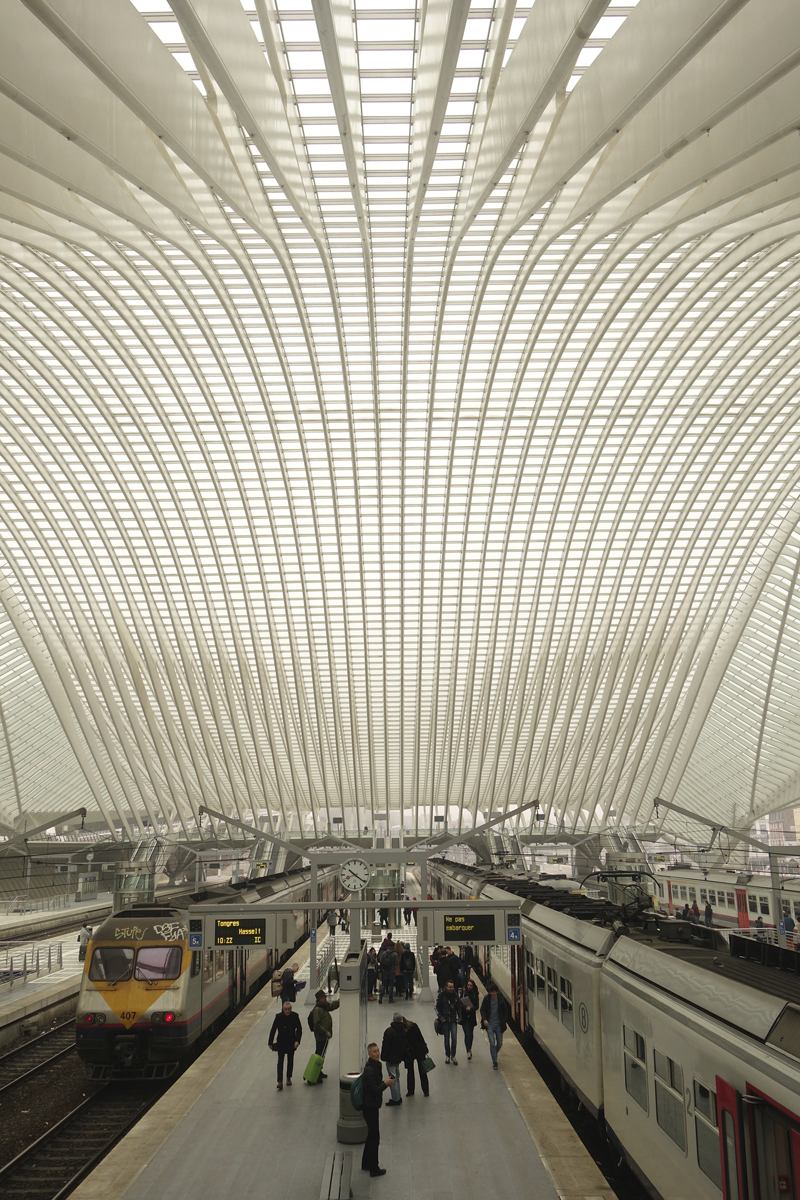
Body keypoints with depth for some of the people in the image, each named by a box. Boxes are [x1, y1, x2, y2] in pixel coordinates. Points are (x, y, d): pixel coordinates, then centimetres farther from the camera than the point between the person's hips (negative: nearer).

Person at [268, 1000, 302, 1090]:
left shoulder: (295, 1016, -10)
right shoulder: (279, 1016, -12)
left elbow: (299, 1029, -4)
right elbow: (273, 1030, -4)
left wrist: (297, 1040, -16)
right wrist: (270, 1043, -2)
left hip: (291, 1042, 2)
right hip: (281, 1043, -2)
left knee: (290, 1061, 14)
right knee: (280, 1061, -7)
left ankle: (288, 1078, 31)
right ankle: (280, 1082, -6)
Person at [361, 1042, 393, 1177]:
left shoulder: (375, 1065, 6)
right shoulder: (369, 1069, -24)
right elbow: (374, 1089, -25)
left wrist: (385, 1082, 1)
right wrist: (386, 1083, -17)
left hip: (372, 1105, 10)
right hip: (370, 1106, -10)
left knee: (371, 1134, 20)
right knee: (374, 1137, 1)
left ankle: (366, 1164, 34)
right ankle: (374, 1168, 12)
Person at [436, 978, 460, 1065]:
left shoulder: (455, 995, 1)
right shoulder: (441, 995, -8)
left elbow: (458, 1007, 12)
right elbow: (437, 1007, -3)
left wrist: (459, 1017, 2)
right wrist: (440, 1017, -10)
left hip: (453, 1020, 2)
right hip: (445, 1020, -2)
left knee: (454, 1038, -7)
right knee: (447, 1039, 7)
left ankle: (453, 1056, 8)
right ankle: (447, 1056, 24)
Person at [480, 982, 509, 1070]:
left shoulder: (500, 999, -5)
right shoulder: (486, 999, -7)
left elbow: (505, 1010, 7)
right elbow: (482, 1010, -1)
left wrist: (504, 1021, -2)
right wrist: (484, 1019, -16)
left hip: (498, 1024, 2)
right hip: (489, 1024, -2)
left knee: (500, 1043, 9)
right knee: (492, 1043, -10)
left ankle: (494, 1055, 38)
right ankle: (494, 1062, -2)